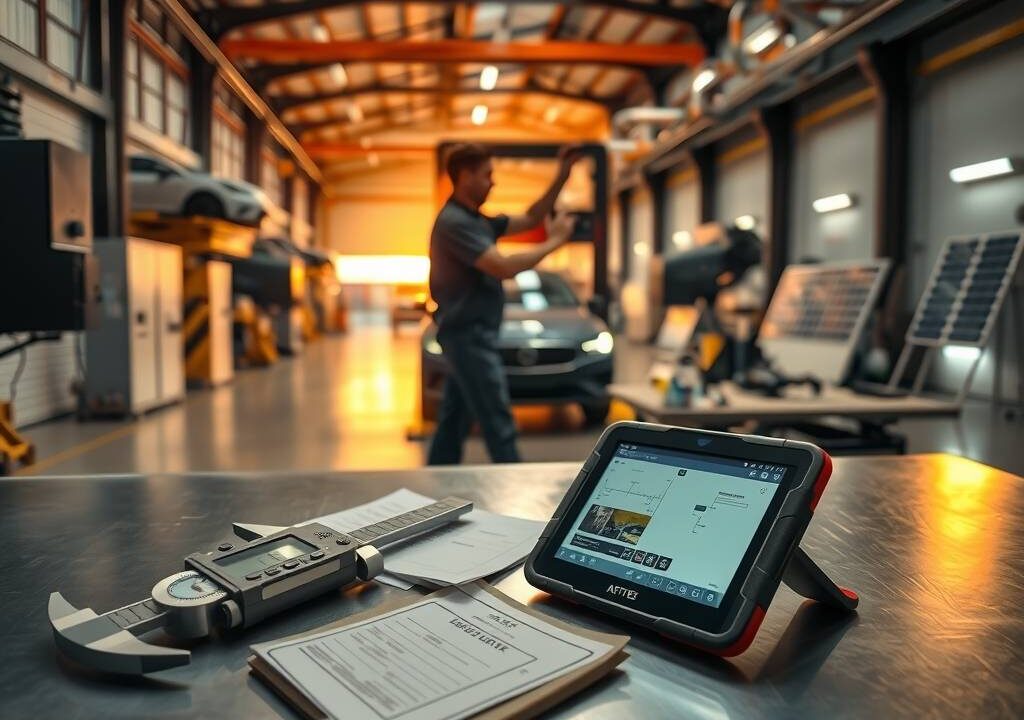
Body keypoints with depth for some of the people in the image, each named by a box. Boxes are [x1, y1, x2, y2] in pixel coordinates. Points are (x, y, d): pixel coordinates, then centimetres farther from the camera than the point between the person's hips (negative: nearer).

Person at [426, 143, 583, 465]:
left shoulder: (475, 220, 14)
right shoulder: (455, 222, -17)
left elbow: (530, 219, 17)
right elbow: (504, 267, -24)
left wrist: (563, 175, 10)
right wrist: (554, 241, -13)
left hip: (469, 335, 10)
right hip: (469, 335, -10)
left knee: (454, 422, 13)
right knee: (499, 426, -6)